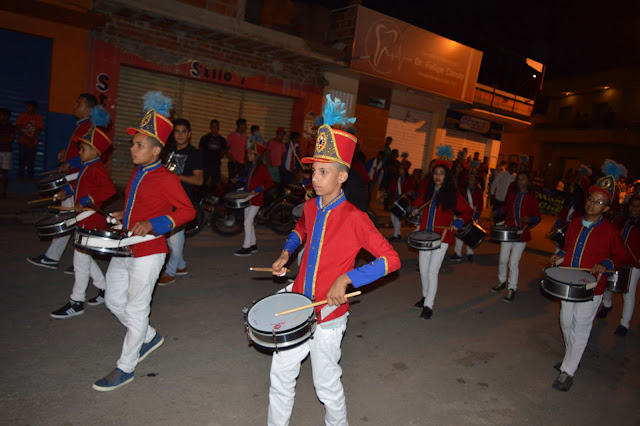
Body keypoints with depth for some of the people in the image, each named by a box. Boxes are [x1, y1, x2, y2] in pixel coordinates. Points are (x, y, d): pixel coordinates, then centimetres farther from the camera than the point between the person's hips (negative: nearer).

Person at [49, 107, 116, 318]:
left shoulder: (97, 168, -17)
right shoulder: (85, 167, 13)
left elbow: (109, 189, -29)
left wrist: (86, 201, -28)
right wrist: (67, 191, 16)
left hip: (92, 219, -10)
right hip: (84, 218, 10)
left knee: (81, 257, -3)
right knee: (84, 255, 17)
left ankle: (76, 302, 7)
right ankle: (104, 288, 29)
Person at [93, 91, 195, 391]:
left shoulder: (166, 178, -17)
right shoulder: (138, 173, 9)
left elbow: (187, 211, -19)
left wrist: (153, 225, -26)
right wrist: (124, 216, 10)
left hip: (147, 254, -9)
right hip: (124, 251, 9)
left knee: (135, 310, 3)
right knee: (113, 301, 19)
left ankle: (125, 368, 21)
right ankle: (150, 337, 39)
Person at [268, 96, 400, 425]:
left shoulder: (354, 218, -19)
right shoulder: (311, 207, 0)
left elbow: (391, 260, -19)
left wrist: (346, 278, -26)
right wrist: (286, 252, 7)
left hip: (328, 314, -5)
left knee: (327, 385, 12)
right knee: (280, 373, 14)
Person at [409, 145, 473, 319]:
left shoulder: (452, 194, -5)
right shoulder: (427, 191, 7)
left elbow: (468, 211, 1)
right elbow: (418, 203, 23)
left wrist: (458, 222, -15)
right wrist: (415, 210, 1)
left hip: (441, 237, -5)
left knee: (432, 271, -9)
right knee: (423, 269, 13)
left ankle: (428, 306, 0)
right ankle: (425, 296, 34)